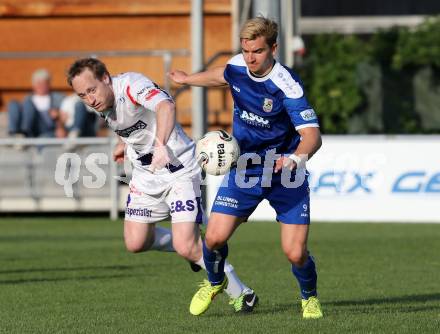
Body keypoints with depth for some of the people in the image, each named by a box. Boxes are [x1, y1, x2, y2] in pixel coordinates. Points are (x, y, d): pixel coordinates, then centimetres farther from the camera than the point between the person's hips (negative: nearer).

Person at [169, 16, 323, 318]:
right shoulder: (237, 67, -5)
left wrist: (294, 159, -50)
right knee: (214, 238, -9)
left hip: (285, 175, -4)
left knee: (296, 253, -11)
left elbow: (312, 135, -29)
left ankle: (310, 297, 24)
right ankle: (215, 283, 26)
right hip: (244, 168, 4)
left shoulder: (287, 85, -24)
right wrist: (189, 79, 39)